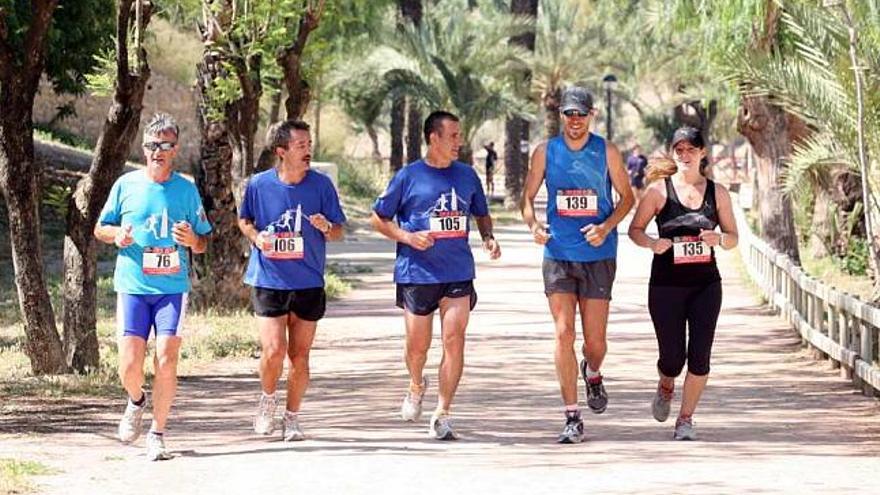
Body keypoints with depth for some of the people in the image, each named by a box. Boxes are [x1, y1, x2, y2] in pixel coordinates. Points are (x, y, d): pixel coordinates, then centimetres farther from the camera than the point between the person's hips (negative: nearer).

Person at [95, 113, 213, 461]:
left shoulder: (187, 190, 5)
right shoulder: (126, 185, 4)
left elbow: (203, 243, 12)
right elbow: (100, 229, 13)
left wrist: (192, 240, -11)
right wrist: (116, 234, -9)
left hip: (172, 287, 0)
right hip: (132, 286, 0)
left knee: (166, 361, -11)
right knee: (129, 366, -6)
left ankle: (157, 434, 2)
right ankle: (137, 401, 28)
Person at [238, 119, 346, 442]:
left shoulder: (321, 185, -2)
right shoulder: (259, 185, -4)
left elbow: (338, 233, 4)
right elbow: (244, 220, 13)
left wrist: (326, 228, -19)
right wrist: (256, 236, -8)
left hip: (309, 283, 1)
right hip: (268, 280, -1)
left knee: (300, 355, 5)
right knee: (273, 350, -13)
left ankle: (292, 418, 21)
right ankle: (268, 400, 17)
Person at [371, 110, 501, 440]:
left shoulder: (466, 175, 9)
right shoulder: (409, 176, -1)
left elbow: (481, 214, 23)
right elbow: (378, 219, 4)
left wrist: (488, 237, 3)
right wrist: (407, 237, -11)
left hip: (458, 274, 2)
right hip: (417, 273, -2)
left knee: (454, 341, -10)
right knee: (417, 346, 5)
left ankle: (442, 415, -4)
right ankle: (417, 386, 38)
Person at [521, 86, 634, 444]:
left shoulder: (606, 152, 1)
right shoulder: (545, 153, 4)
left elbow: (627, 197, 6)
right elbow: (528, 197, 11)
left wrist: (606, 227, -11)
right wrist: (533, 225, -10)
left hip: (598, 256, 0)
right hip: (558, 254, 0)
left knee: (595, 340, 2)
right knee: (563, 333, -9)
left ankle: (592, 375, 39)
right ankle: (572, 418, -5)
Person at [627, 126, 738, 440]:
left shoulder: (717, 193, 6)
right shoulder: (660, 190, 0)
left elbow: (733, 238, 10)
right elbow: (635, 229, 3)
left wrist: (719, 239, -13)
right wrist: (652, 244, -17)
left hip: (705, 284, 2)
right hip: (666, 285, -2)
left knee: (699, 356, -8)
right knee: (672, 358, -1)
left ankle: (686, 419, 8)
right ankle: (666, 388, 35)